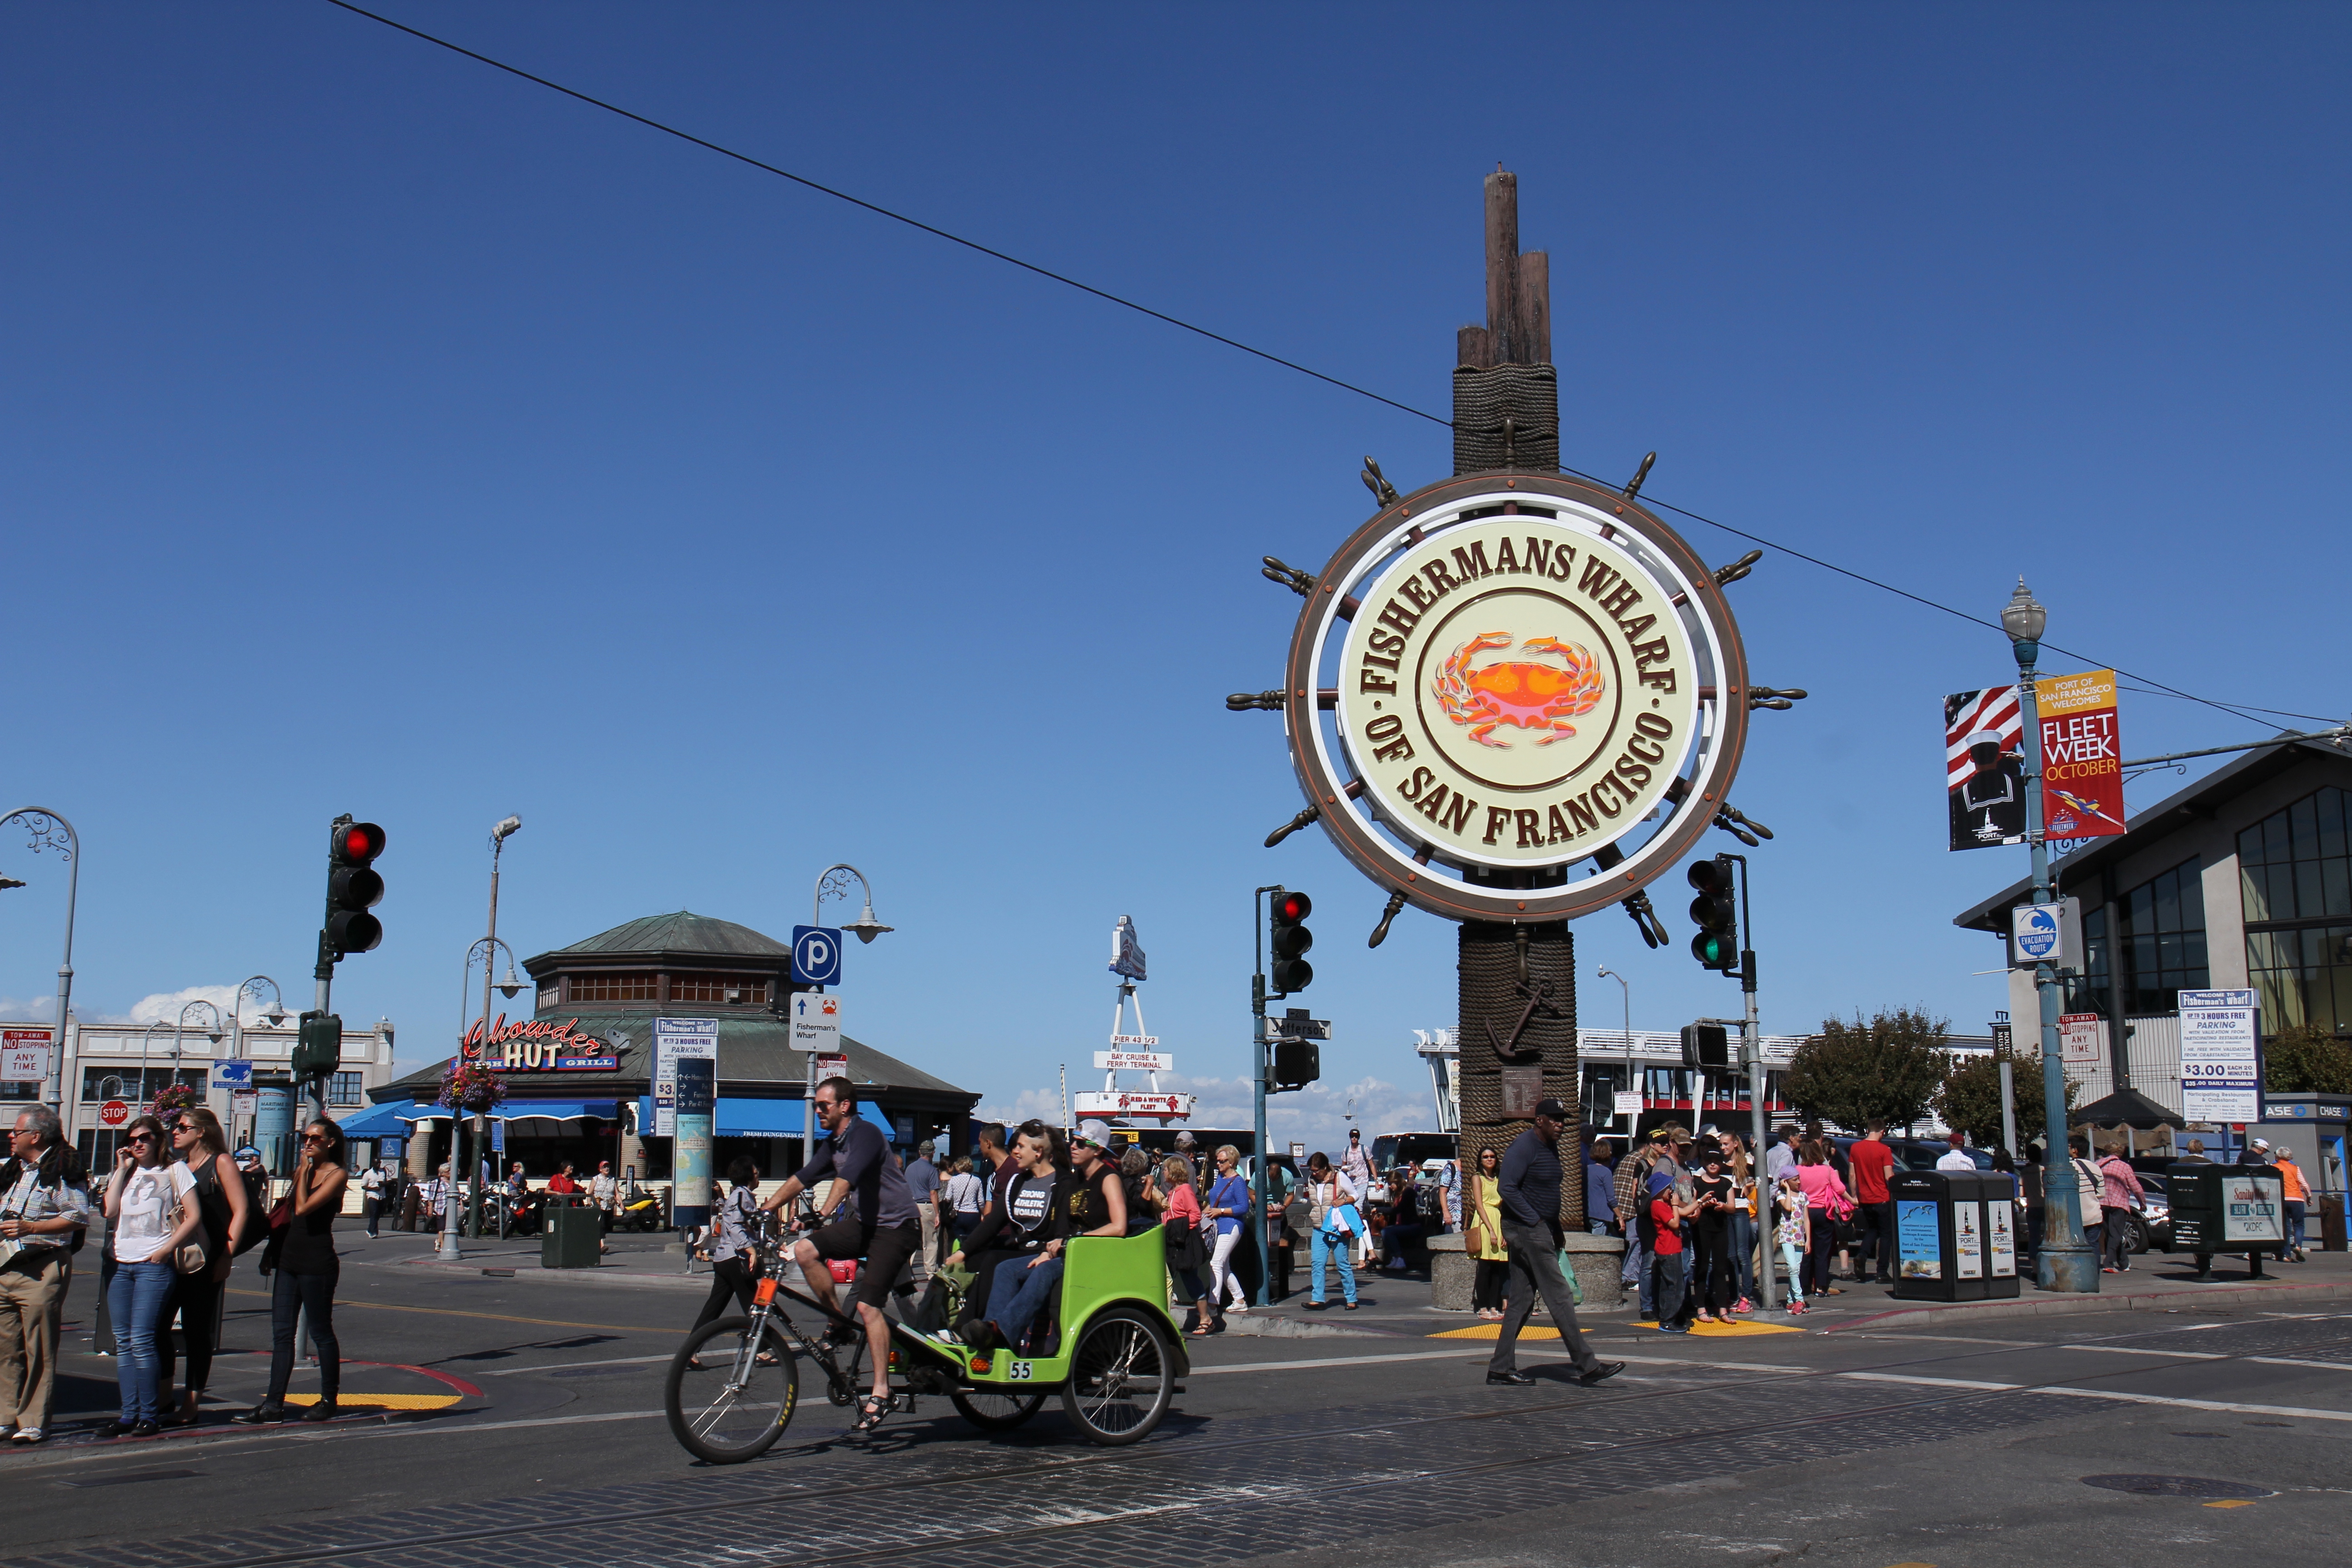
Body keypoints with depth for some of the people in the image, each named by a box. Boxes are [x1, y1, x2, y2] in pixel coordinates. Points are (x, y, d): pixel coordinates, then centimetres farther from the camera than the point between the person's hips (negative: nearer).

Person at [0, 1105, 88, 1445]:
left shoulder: (63, 1171, -7)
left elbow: (79, 1216, -15)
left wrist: (30, 1228, -20)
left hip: (42, 1272, -8)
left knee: (39, 1350, -4)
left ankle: (33, 1422, 0)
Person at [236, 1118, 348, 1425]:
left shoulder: (337, 1175, -8)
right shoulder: (301, 1171, 15)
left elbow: (303, 1208, -20)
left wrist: (304, 1172, -9)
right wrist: (271, 1250, 16)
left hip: (317, 1262, -7)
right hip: (289, 1259, 7)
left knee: (321, 1332, 2)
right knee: (282, 1333, 4)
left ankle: (329, 1400, 12)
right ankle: (273, 1405, 4)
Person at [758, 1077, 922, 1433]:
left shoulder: (865, 1133, -17)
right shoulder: (833, 1144, 11)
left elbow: (848, 1177, -33)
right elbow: (803, 1177, 13)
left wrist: (824, 1213, -46)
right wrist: (764, 1210, 5)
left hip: (896, 1227, -8)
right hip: (864, 1223, 8)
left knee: (868, 1305, -17)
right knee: (804, 1249, -12)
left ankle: (880, 1393, -12)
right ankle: (837, 1320, 5)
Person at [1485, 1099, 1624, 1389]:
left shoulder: (1551, 1147, 16)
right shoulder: (1524, 1146, -13)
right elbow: (1507, 1188, -21)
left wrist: (1556, 1230, 15)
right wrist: (1534, 1221, -20)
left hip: (1542, 1230, 10)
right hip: (1526, 1230, -10)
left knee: (1521, 1301, 9)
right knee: (1558, 1297, -8)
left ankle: (1501, 1367, 11)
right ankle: (1586, 1365, -6)